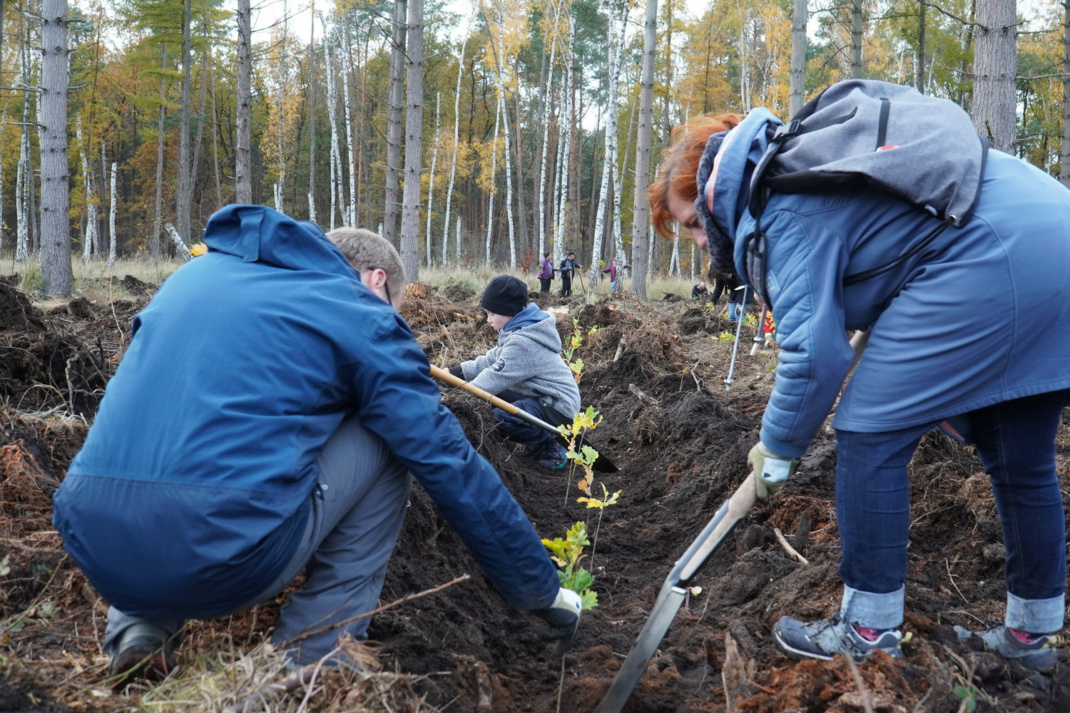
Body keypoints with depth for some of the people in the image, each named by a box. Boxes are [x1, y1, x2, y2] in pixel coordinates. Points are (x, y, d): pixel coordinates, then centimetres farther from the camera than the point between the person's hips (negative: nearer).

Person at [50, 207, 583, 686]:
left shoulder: (197, 273, 22)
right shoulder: (360, 314, 5)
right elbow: (453, 469, 5)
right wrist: (543, 593, 17)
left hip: (93, 548, 7)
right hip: (225, 558, -6)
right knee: (388, 441, 13)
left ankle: (137, 625, 17)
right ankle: (314, 656, 10)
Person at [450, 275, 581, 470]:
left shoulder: (522, 342, -24)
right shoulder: (517, 332, 9)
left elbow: (494, 378, -25)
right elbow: (491, 361, 8)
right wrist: (456, 372, -1)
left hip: (558, 409, -11)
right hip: (541, 397, 11)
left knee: (500, 417, -27)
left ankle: (551, 445, -5)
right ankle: (537, 443, 15)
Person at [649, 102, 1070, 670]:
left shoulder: (782, 209, -8)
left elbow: (814, 350, -13)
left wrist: (777, 449, 0)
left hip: (986, 256, -11)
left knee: (870, 436, -3)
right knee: (1021, 462, 17)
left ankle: (869, 633, 4)